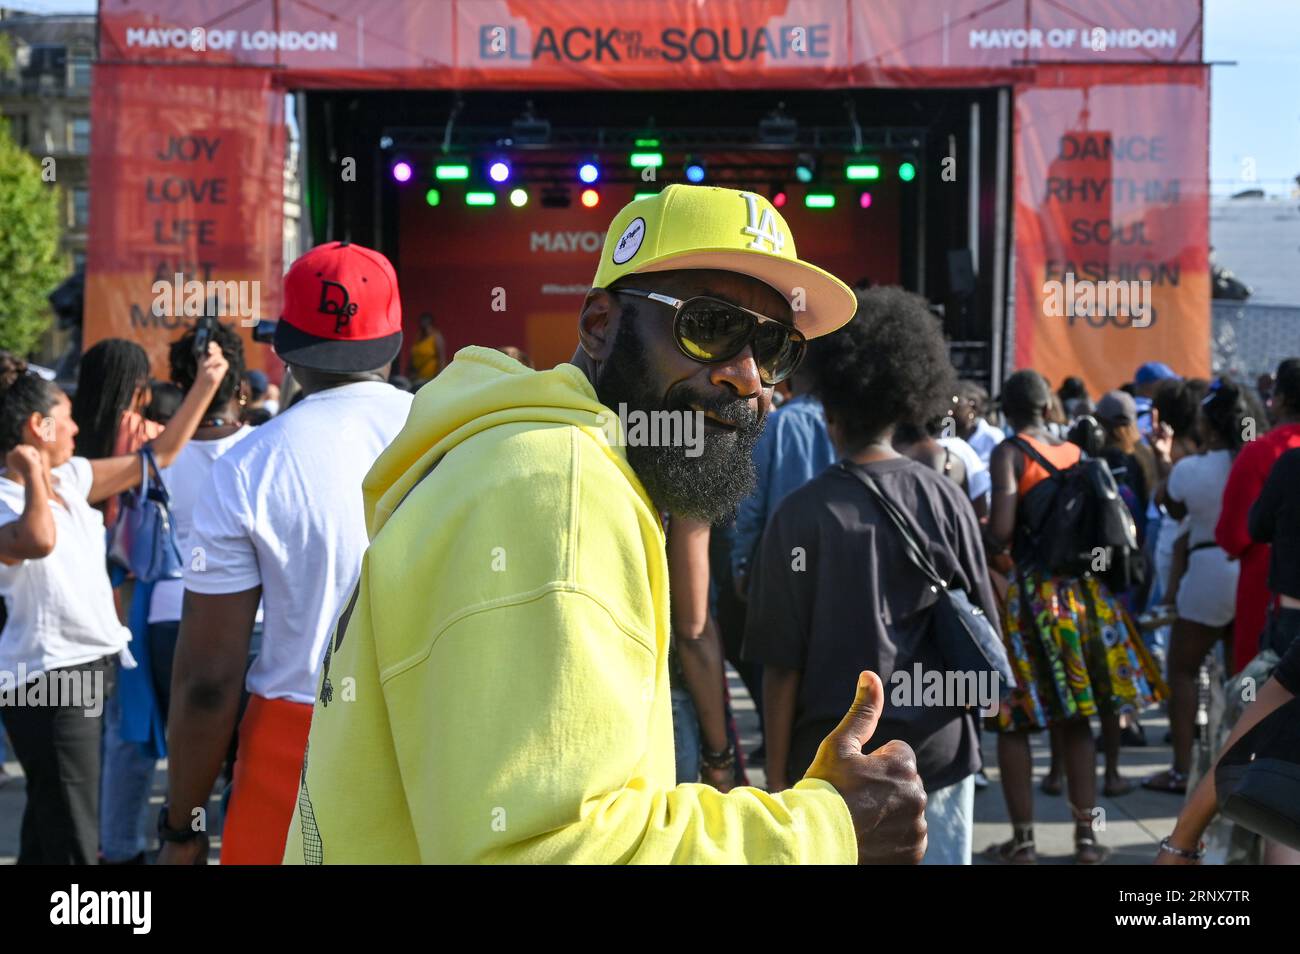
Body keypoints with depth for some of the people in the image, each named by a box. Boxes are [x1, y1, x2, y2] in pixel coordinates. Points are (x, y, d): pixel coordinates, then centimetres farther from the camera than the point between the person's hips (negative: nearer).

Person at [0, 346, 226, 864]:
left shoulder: (71, 477, 8)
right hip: (47, 678, -9)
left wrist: (205, 385, 15)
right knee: (71, 840, -7)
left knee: (49, 828, 19)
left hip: (92, 667, 9)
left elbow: (158, 457, 17)